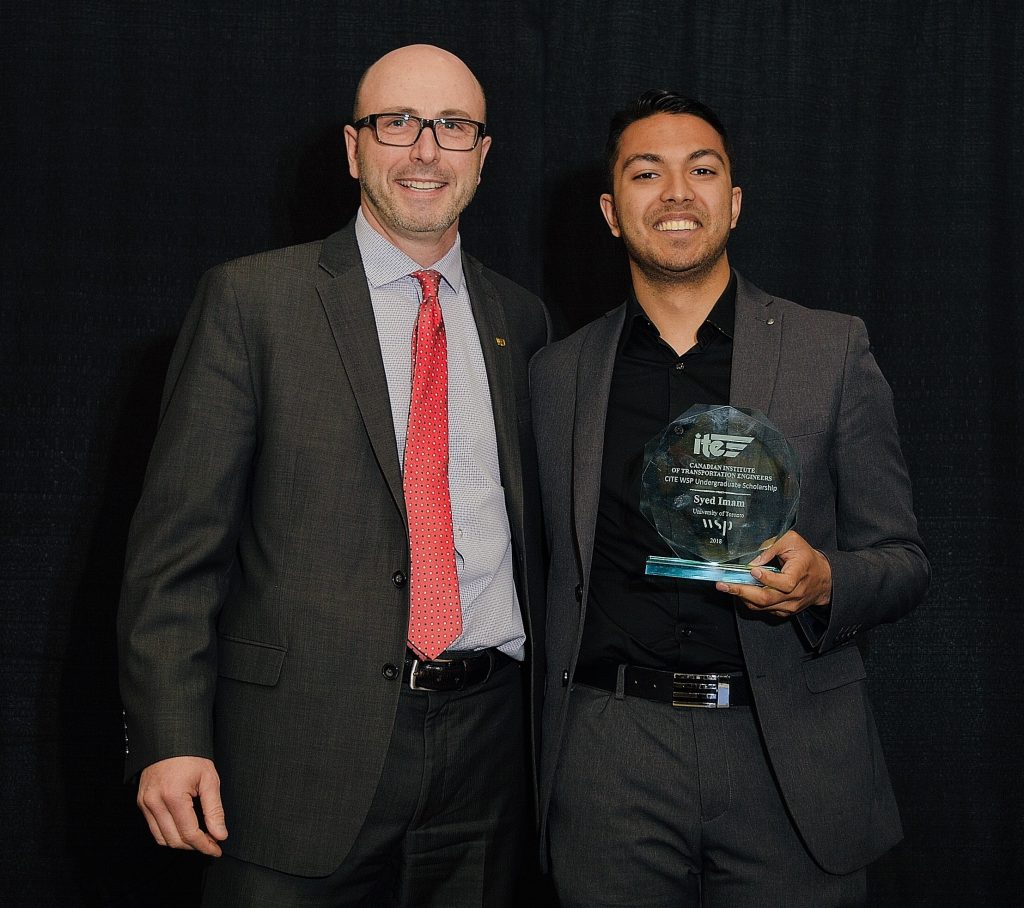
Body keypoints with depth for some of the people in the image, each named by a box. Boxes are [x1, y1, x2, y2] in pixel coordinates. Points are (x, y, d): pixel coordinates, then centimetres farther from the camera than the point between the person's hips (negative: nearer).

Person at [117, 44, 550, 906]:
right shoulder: (250, 300, -2)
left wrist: (552, 713, 13)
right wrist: (170, 737, -13)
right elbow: (180, 535, -6)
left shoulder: (521, 320, 11)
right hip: (305, 745, -3)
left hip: (488, 738, 4)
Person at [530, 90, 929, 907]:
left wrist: (823, 581, -17)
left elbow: (903, 561, 4)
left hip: (790, 760, -1)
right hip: (612, 763, 1)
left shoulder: (833, 350, 3)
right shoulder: (558, 374, 8)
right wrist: (549, 753, 8)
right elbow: (561, 575, 13)